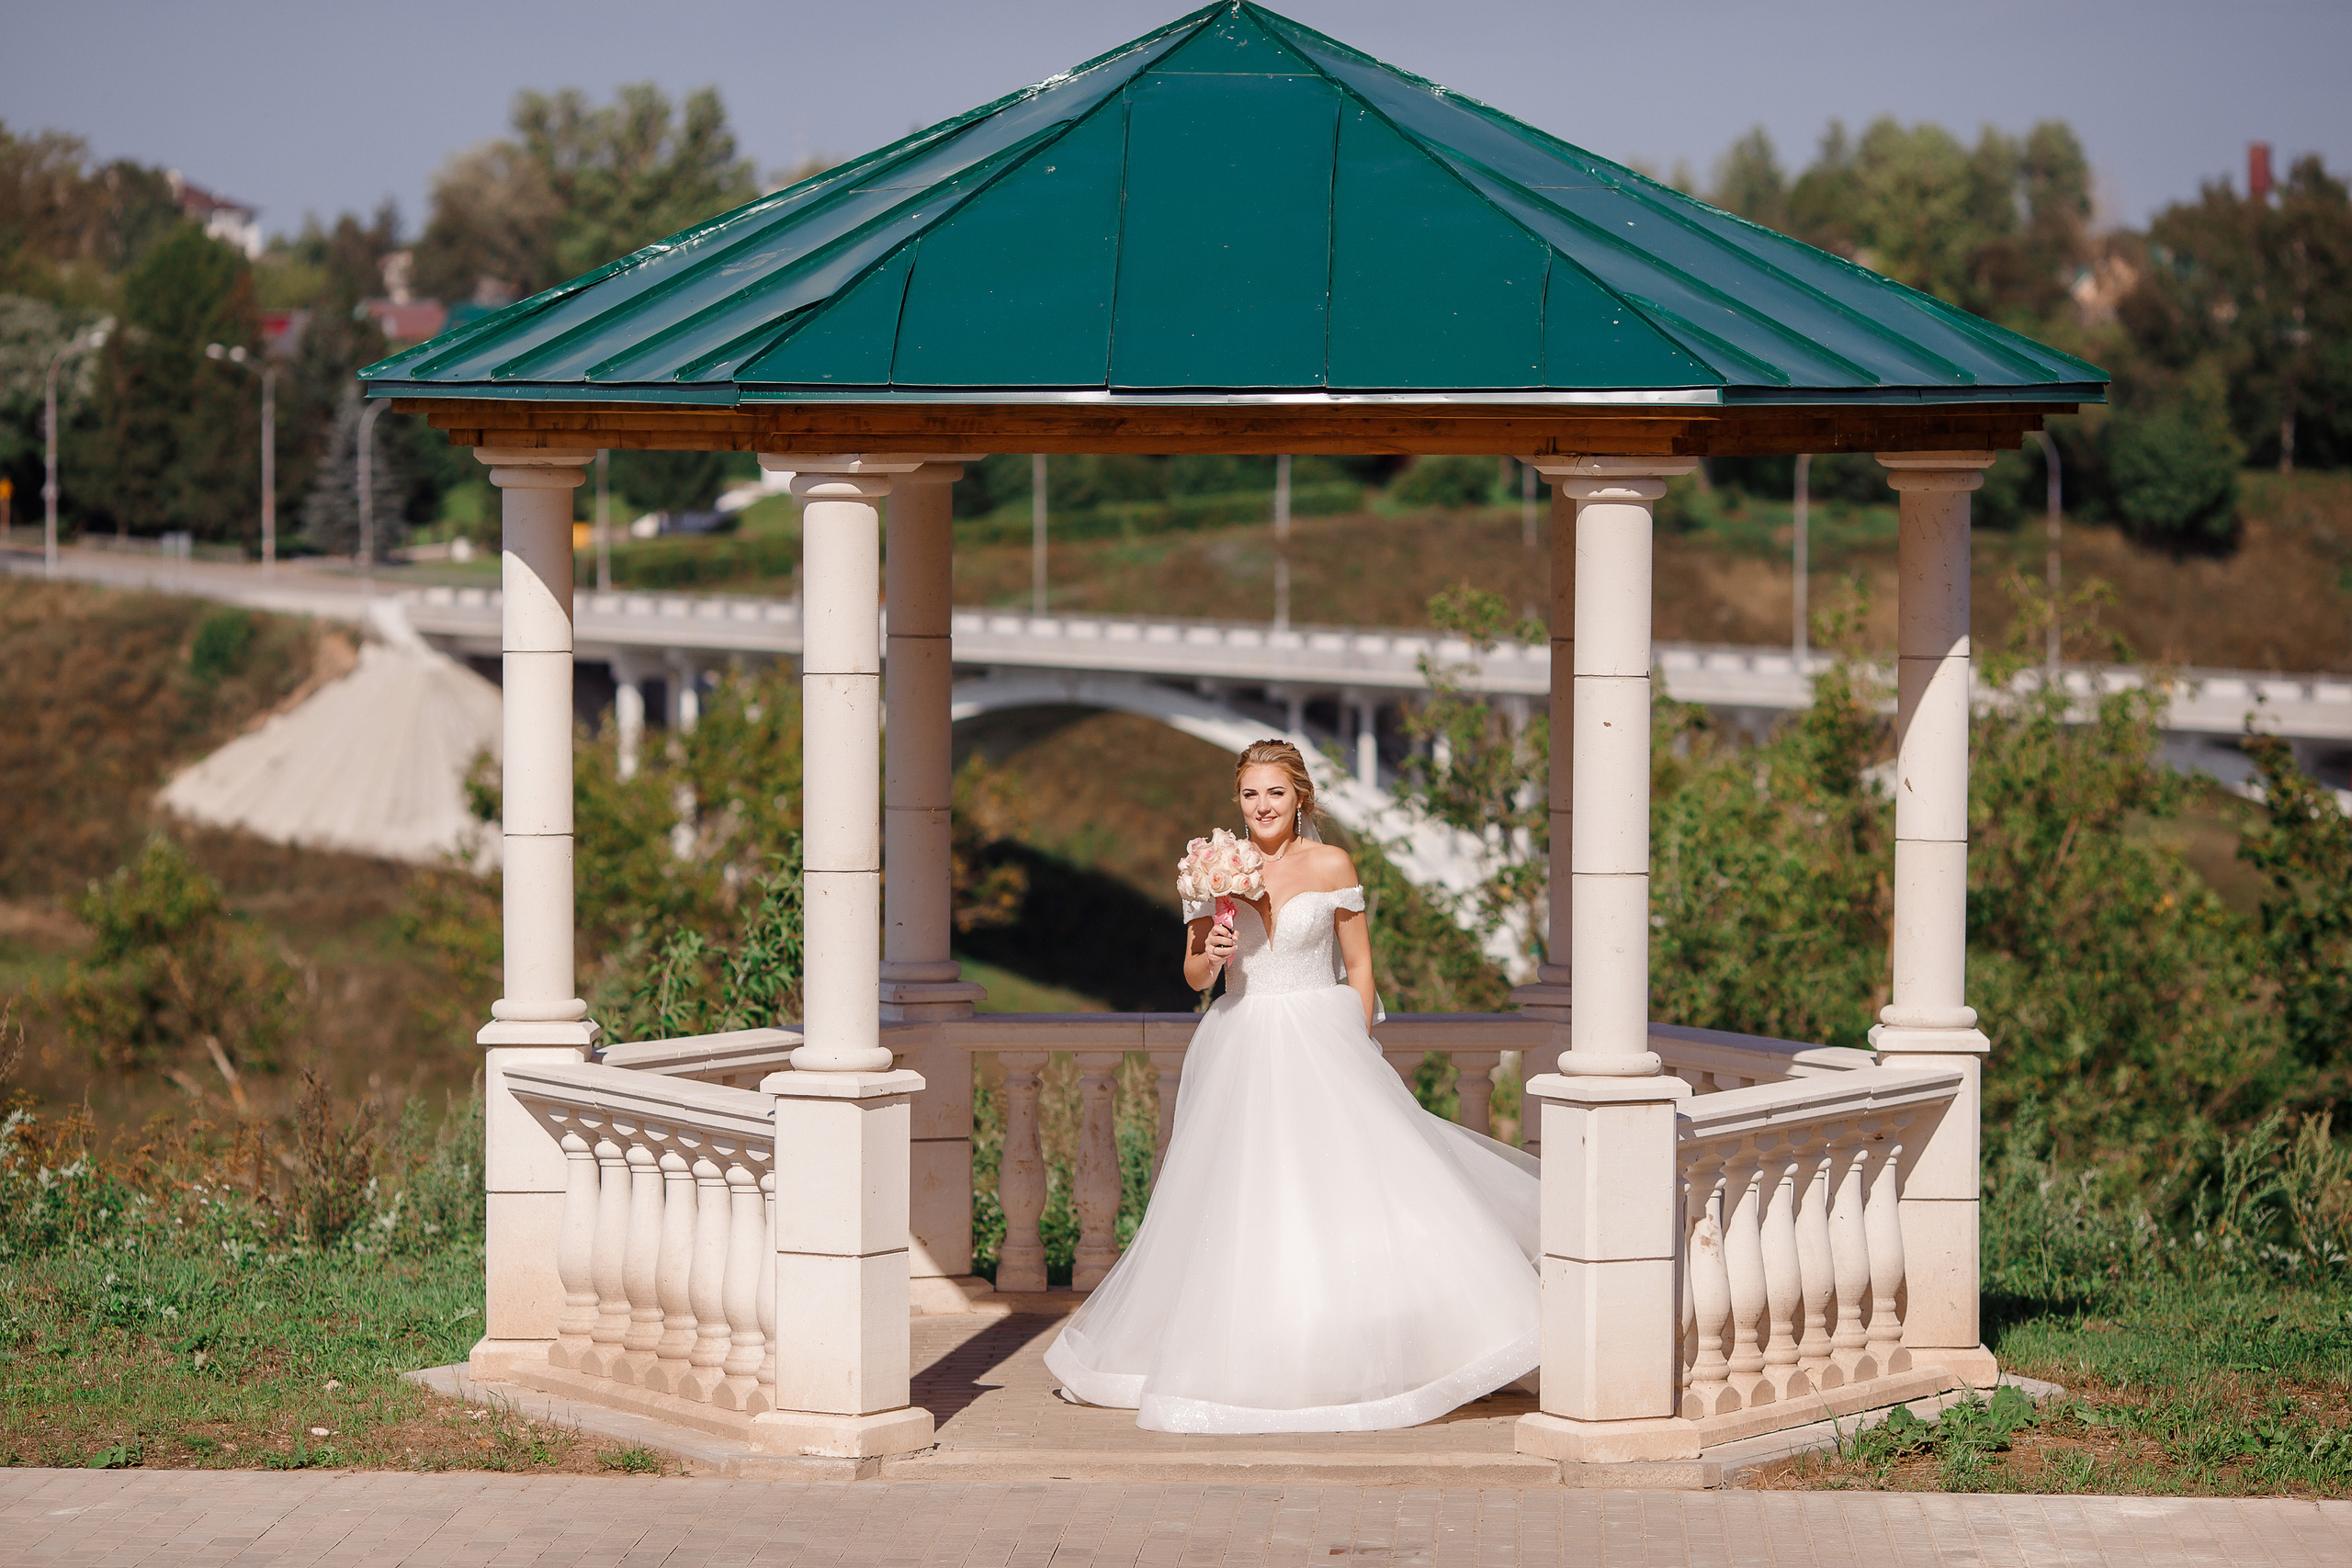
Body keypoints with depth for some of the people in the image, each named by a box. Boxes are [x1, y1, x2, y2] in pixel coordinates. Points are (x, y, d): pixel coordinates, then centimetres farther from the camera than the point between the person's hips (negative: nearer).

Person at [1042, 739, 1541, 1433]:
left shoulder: (1331, 866, -1)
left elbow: (1359, 966, 4)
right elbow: (1194, 976, 9)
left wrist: (1358, 1050, -2)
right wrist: (1211, 953, -13)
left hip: (1321, 1045, -2)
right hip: (1242, 1054, 2)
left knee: (1350, 1192, -11)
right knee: (1241, 1209, 2)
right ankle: (1251, 1359, 13)